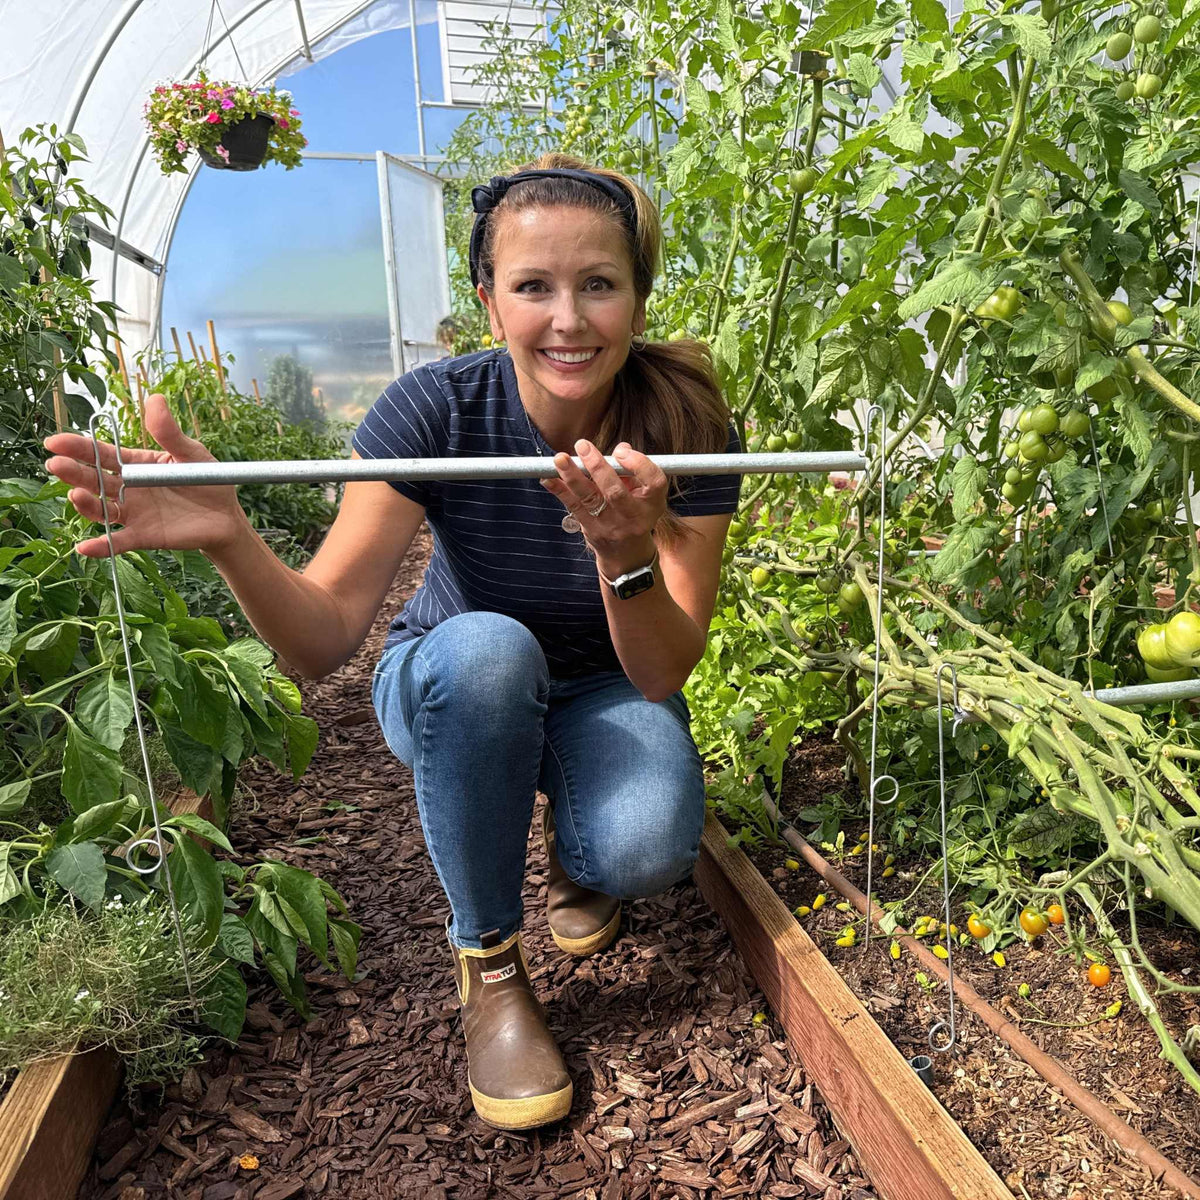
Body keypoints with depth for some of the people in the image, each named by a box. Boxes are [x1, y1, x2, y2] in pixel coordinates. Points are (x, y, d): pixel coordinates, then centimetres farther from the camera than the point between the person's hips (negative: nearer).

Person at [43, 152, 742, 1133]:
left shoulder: (686, 423, -20)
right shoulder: (436, 408, -22)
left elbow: (664, 674, -24)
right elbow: (325, 637, -26)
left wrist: (628, 552, -43)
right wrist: (230, 539, -45)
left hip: (602, 695, 0)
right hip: (451, 692, 1)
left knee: (646, 851, -31)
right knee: (485, 647, -36)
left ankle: (576, 852, 11)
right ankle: (487, 962, -11)